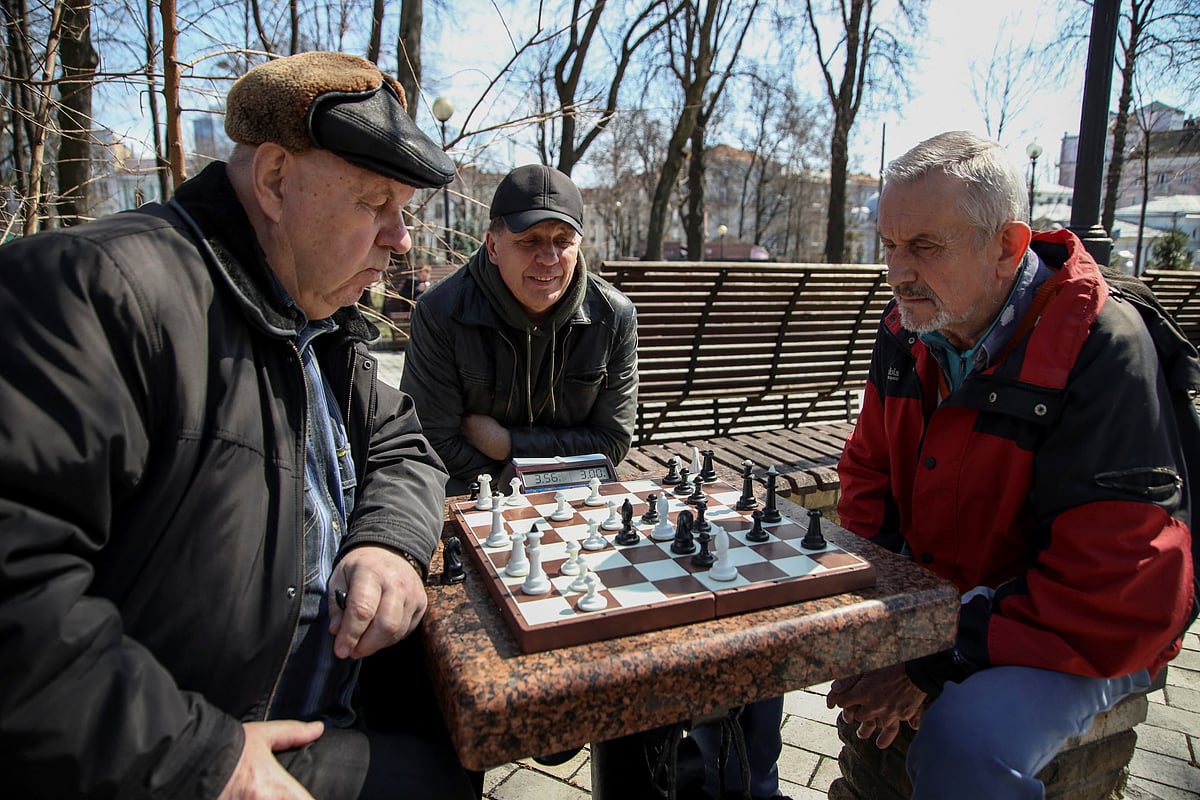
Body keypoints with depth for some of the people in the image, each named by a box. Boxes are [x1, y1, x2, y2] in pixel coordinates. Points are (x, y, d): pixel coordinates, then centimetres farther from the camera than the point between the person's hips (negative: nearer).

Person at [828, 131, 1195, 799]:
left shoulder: (1103, 350, -24)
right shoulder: (911, 325, -3)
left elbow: (1118, 597, -25)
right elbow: (870, 473, 6)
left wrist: (935, 665, -27)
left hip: (1073, 641, -6)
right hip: (926, 595, 6)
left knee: (968, 738, -35)